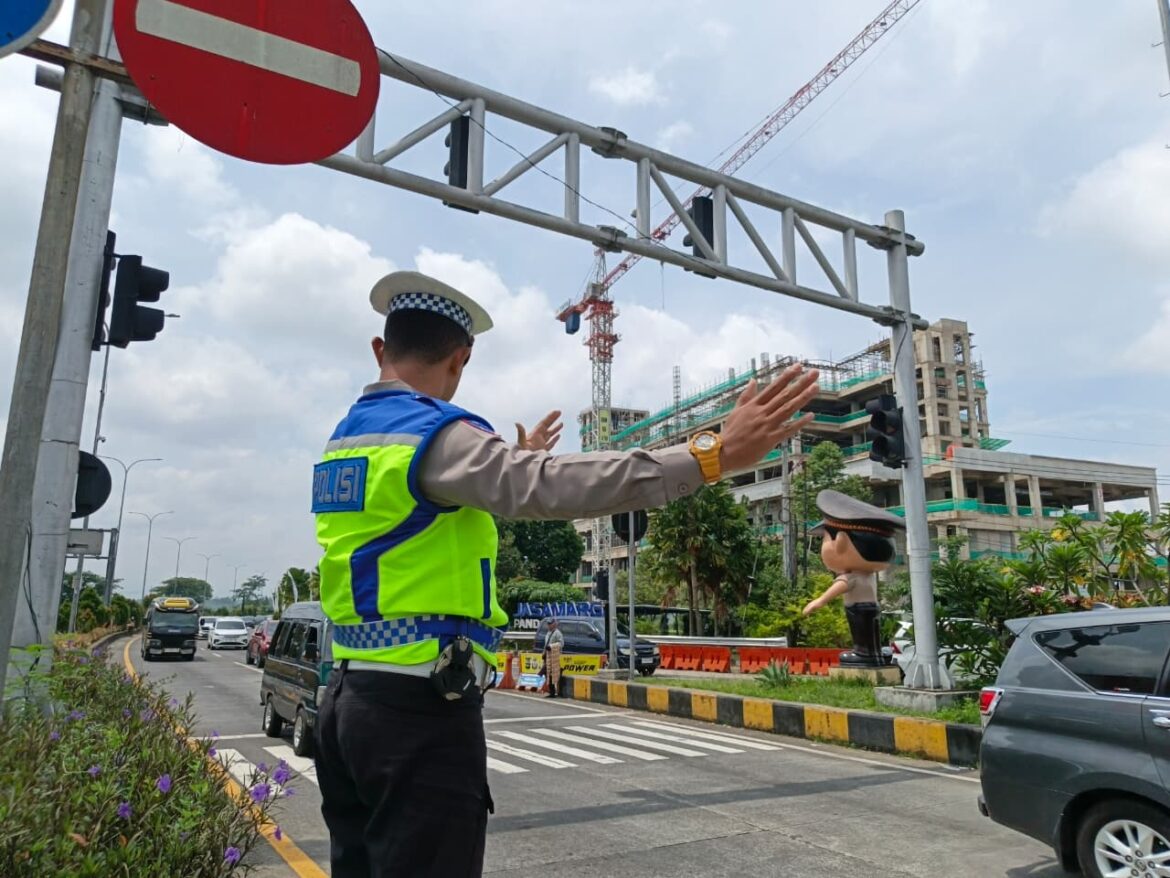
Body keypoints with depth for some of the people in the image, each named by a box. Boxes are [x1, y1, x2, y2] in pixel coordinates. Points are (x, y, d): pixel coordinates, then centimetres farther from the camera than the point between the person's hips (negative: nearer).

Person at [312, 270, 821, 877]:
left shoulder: (344, 440, 14)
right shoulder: (433, 435, -16)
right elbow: (551, 486, -33)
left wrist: (514, 458, 41)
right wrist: (712, 455, -36)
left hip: (349, 699, 10)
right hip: (420, 709, -9)